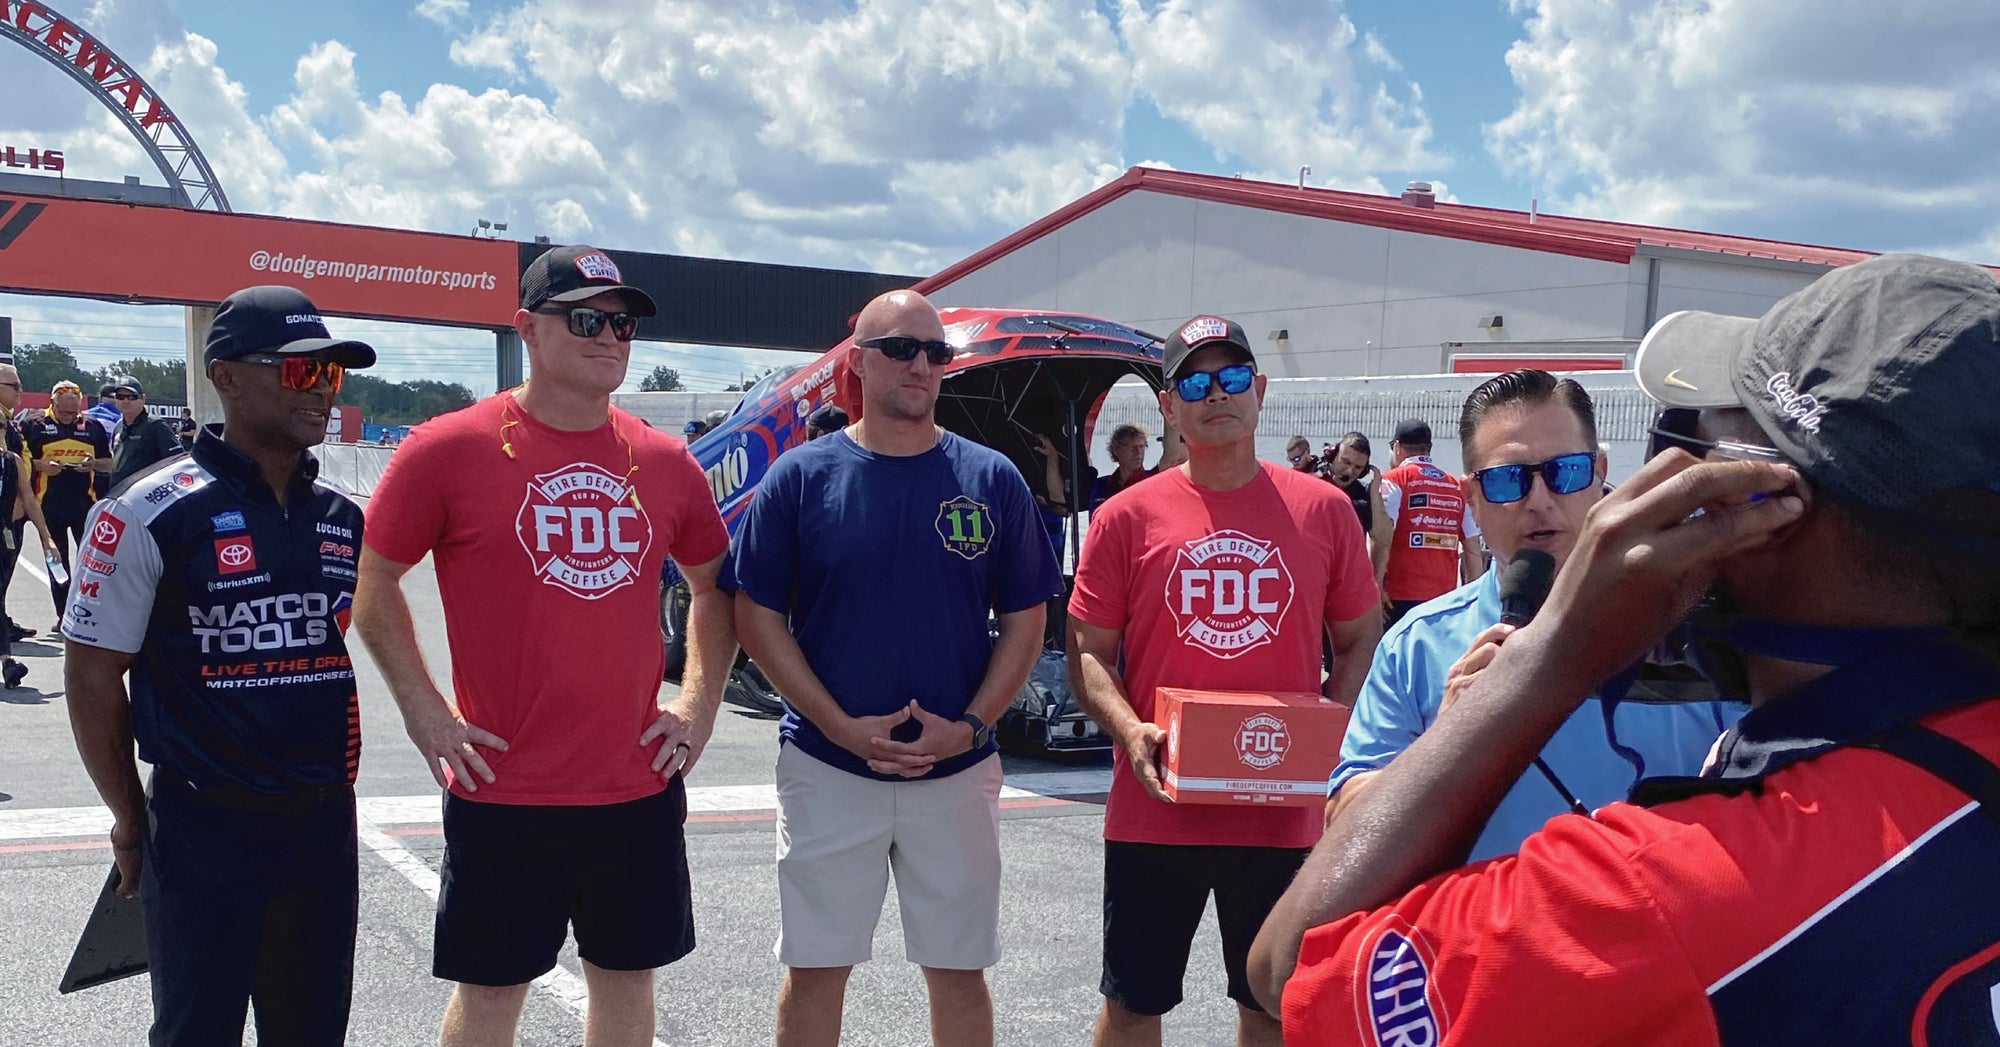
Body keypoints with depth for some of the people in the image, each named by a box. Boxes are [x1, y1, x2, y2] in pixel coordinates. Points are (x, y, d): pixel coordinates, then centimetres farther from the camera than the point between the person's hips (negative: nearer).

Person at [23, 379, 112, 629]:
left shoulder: (92, 426, 9)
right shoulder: (34, 426, 3)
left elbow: (109, 464, 14)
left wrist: (93, 463, -8)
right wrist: (41, 465, -15)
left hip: (85, 504, 1)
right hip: (50, 504, 0)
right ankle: (64, 615, 16)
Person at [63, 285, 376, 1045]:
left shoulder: (342, 518, 5)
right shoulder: (150, 514, -11)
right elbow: (92, 675, -6)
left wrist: (336, 790, 14)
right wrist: (131, 820, -1)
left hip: (324, 822, 5)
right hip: (203, 830, -5)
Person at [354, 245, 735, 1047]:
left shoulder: (665, 462, 3)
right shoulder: (450, 450, -8)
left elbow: (713, 584, 17)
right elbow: (372, 577, 1)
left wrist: (700, 700, 6)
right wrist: (423, 708, -5)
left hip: (640, 786, 4)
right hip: (504, 792, -3)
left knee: (627, 976, 15)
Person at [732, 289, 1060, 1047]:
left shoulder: (993, 480, 1)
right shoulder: (802, 476, -3)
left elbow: (1022, 623, 4)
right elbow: (758, 617, -3)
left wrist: (970, 726, -10)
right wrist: (842, 727, -12)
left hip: (957, 772, 1)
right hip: (827, 769, -1)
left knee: (958, 971, 11)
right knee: (815, 970, 10)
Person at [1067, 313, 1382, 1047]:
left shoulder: (1323, 509, 2)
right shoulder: (1127, 517, -1)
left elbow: (1360, 641, 10)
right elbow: (1088, 651, 2)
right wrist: (1130, 730, -16)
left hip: (1283, 811, 1)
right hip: (1156, 808, -1)